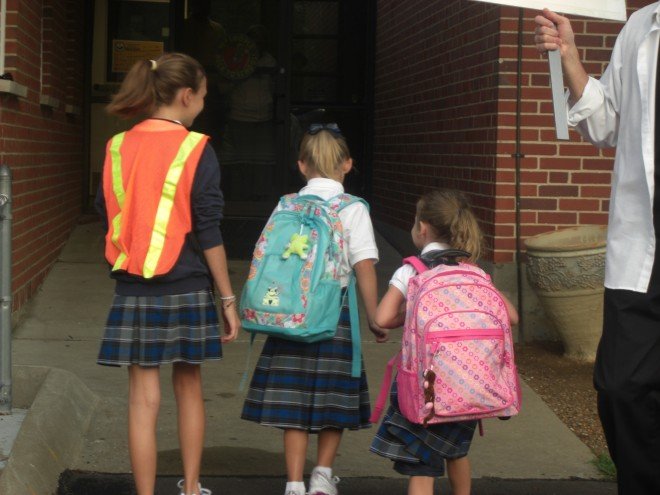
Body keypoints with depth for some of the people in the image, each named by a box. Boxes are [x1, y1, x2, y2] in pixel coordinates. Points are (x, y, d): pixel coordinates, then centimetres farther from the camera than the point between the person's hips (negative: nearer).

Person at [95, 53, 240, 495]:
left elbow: (107, 217, 9)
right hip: (186, 289, -2)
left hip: (133, 290, 2)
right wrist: (228, 298, -3)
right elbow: (208, 233, -9)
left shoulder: (118, 147, 3)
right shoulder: (196, 150, -8)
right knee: (189, 388, 17)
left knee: (144, 398, 3)